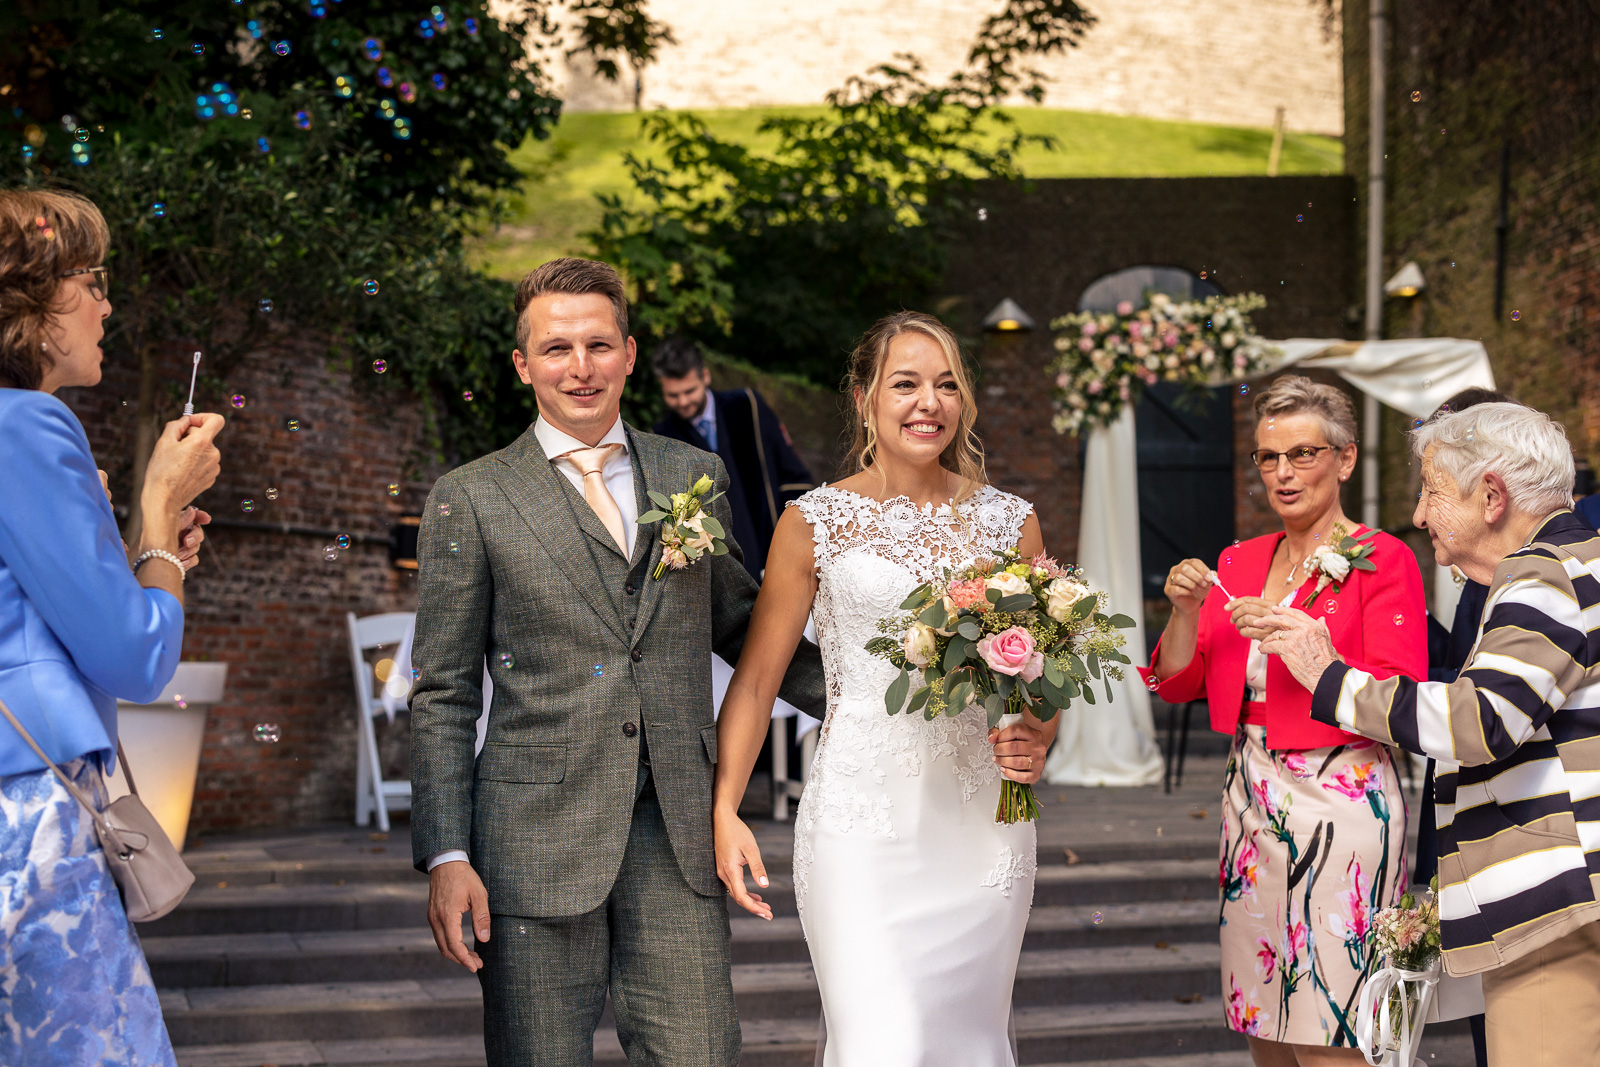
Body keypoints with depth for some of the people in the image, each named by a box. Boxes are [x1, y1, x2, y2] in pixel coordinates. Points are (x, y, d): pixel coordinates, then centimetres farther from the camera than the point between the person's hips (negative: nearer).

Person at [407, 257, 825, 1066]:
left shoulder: (696, 476, 10)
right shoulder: (470, 500, 1)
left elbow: (736, 625, 22)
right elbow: (443, 698, 1)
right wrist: (445, 856, -6)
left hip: (677, 835, 3)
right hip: (537, 839, -2)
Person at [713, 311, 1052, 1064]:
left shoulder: (1009, 522, 7)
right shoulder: (815, 521, 0)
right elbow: (755, 678, 2)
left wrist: (1037, 743, -6)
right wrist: (724, 809, -9)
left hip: (983, 821, 3)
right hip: (860, 820, -3)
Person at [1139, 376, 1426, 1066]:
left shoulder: (1382, 561, -4)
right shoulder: (1239, 563, 14)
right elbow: (1177, 684, 10)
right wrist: (1185, 611, -7)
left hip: (1339, 802, -6)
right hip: (1252, 797, 6)